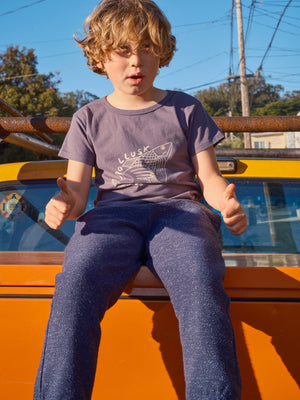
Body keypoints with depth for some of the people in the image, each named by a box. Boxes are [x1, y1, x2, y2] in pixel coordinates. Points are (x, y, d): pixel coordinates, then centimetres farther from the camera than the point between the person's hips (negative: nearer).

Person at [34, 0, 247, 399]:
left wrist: (228, 203, -12)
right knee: (75, 282, -35)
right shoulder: (90, 118, 18)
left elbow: (209, 177, 13)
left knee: (201, 285, -37)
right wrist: (66, 204, -17)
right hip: (114, 212, 1)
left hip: (178, 207, 0)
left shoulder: (185, 109, 18)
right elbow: (78, 187, 10)